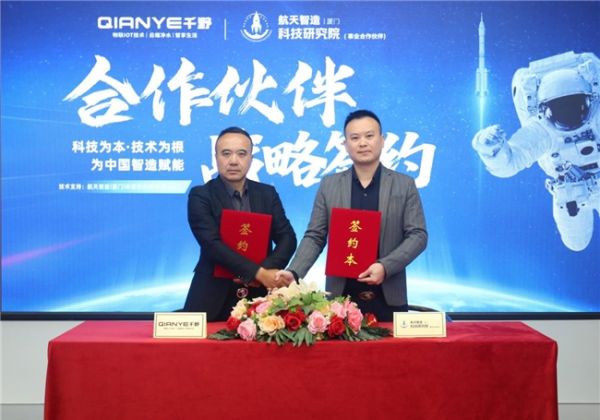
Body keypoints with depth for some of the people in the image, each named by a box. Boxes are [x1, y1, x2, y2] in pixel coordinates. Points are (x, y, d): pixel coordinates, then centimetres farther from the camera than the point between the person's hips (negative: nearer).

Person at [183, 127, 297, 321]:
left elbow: (287, 238, 1)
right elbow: (212, 244, -16)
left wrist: (267, 270, -17)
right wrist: (257, 272, -22)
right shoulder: (200, 196, -4)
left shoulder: (268, 194, 8)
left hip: (259, 296, 3)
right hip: (213, 299, -2)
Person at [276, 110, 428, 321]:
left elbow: (418, 235, -1)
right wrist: (294, 272, -12)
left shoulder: (405, 185, 3)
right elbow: (314, 237, 4)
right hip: (341, 296, 1)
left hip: (389, 298, 0)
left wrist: (385, 266, -16)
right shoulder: (329, 185, 6)